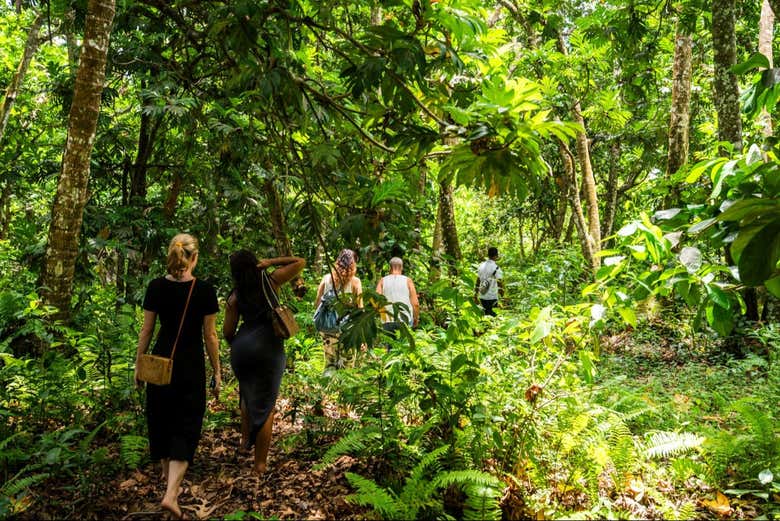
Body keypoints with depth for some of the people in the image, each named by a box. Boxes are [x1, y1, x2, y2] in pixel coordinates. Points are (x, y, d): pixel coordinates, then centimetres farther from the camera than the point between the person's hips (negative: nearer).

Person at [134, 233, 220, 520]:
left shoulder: (155, 287, -5)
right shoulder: (205, 291, -13)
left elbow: (146, 331, 1)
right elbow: (210, 336, -8)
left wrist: (138, 364, 13)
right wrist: (217, 372, 1)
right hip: (191, 367, -3)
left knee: (160, 418, 22)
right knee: (186, 426, 3)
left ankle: (167, 470, 42)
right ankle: (171, 494, -9)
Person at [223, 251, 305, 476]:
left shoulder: (234, 297, 1)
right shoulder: (271, 282, -2)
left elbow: (227, 332, 2)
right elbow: (300, 262, 4)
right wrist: (271, 262, 2)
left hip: (242, 347, 2)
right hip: (269, 348, -2)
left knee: (247, 392, 31)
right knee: (266, 405, 6)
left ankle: (245, 437, 37)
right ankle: (260, 464, 10)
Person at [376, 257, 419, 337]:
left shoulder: (382, 281, 5)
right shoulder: (408, 281, 2)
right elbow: (415, 303, -2)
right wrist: (416, 318, 12)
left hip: (387, 321, 1)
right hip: (405, 320, -1)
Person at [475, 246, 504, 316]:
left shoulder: (481, 265, 6)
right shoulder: (496, 268, -13)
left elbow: (477, 282, 12)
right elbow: (500, 285, -16)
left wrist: (475, 296, 20)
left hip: (482, 297, 6)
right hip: (492, 298, -6)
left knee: (486, 314, 17)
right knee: (491, 316, -2)